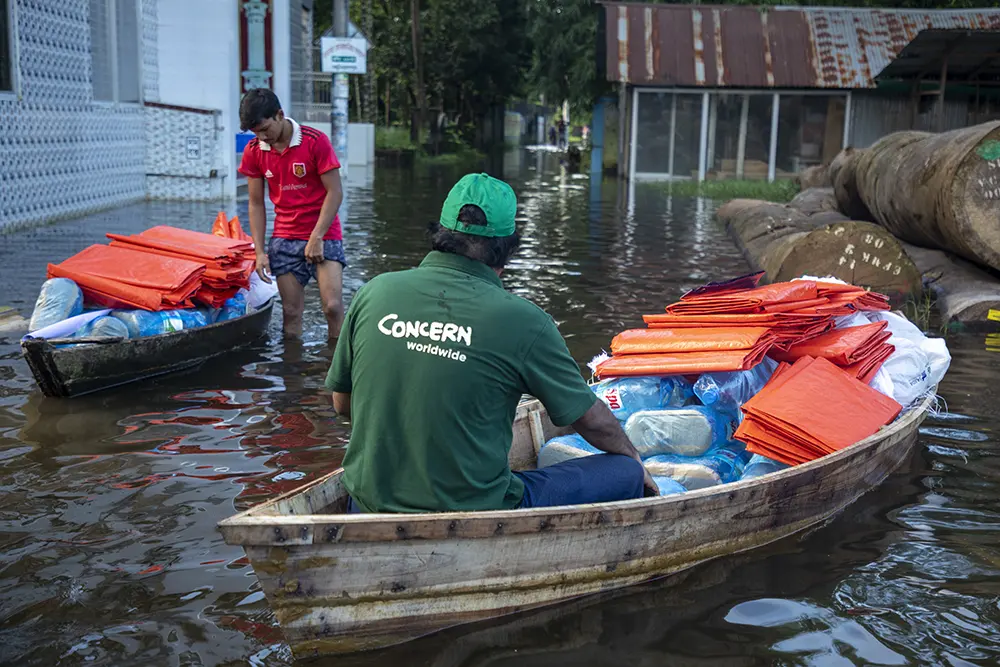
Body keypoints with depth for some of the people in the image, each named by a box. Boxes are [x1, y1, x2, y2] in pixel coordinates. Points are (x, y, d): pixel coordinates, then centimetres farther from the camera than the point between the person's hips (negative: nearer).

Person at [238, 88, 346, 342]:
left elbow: (335, 193, -10)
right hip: (284, 238, 4)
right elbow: (256, 204, 7)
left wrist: (316, 238, -14)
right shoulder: (253, 151, 2)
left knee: (333, 306, -14)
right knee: (291, 311, 3)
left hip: (323, 234, -4)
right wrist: (260, 251, 1)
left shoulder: (316, 141, -11)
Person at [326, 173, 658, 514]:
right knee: (626, 474, 9)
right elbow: (592, 420, 0)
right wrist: (632, 456, 22)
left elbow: (342, 403, 9)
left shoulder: (374, 292, -4)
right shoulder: (522, 320, -14)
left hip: (370, 509, 5)